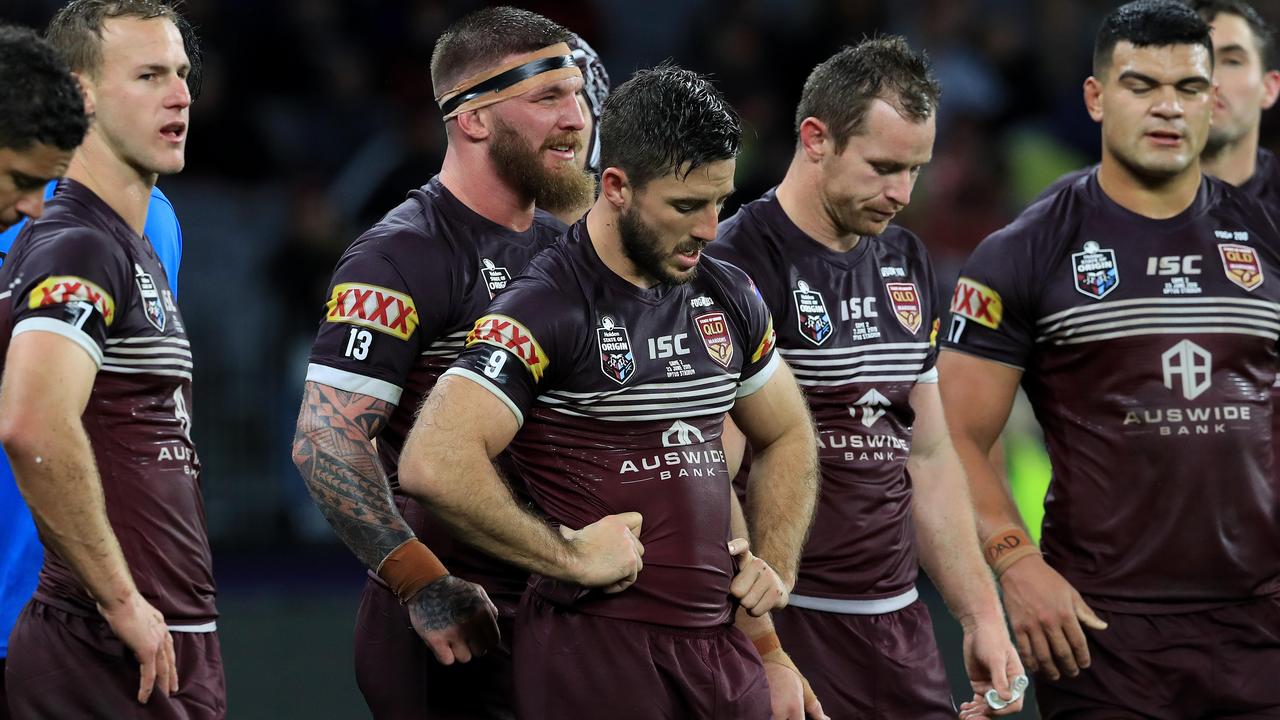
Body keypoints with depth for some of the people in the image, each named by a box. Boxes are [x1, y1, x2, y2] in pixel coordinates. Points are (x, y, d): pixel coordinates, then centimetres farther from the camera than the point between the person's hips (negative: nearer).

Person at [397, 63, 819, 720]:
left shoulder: (726, 296, 11)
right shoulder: (547, 308, -13)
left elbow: (786, 437, 27)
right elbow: (433, 465, -25)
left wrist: (776, 565, 11)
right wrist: (569, 555, -18)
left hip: (719, 640, 7)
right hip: (598, 643, -7)